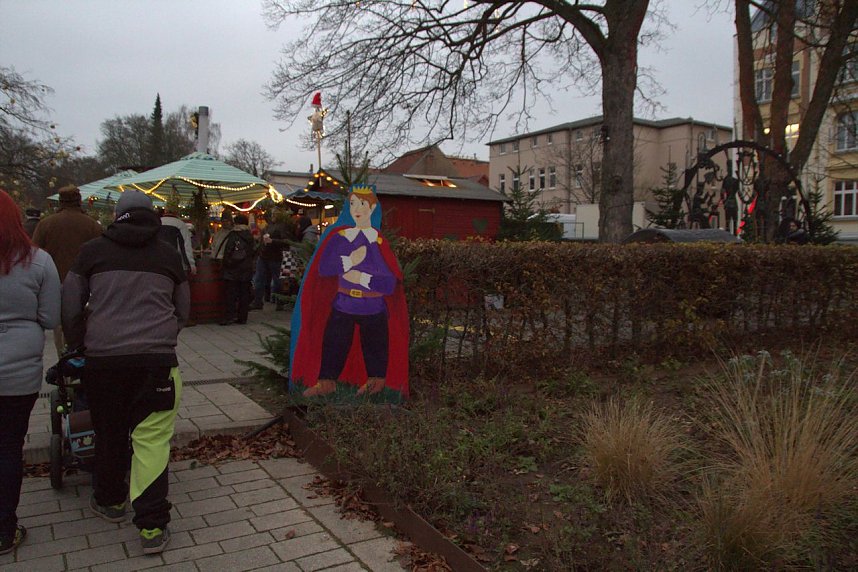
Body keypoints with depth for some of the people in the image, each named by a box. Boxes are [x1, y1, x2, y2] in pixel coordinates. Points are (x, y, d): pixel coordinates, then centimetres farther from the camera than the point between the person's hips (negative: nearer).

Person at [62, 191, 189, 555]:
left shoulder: (93, 251, 5)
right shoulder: (169, 255, 8)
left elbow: (69, 307, 8)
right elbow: (183, 310, 17)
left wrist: (78, 344, 23)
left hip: (102, 358, 1)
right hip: (157, 359, -1)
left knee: (109, 433, 18)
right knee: (152, 440, 1)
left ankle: (109, 501, 38)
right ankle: (152, 525, 1)